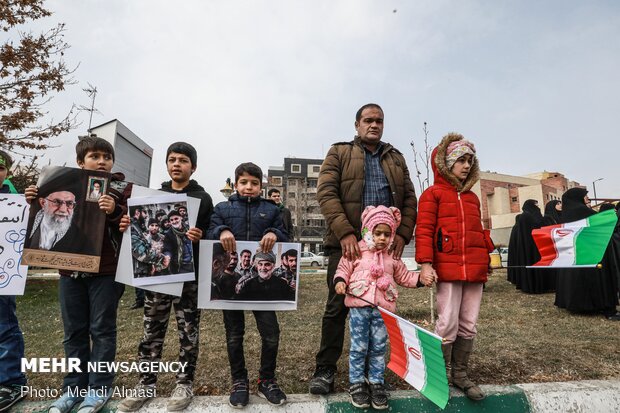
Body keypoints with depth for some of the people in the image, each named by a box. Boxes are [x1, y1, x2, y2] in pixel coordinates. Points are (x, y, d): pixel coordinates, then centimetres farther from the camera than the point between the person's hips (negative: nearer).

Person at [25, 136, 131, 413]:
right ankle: (74, 387, 27)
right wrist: (36, 202, 1)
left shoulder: (122, 188, 0)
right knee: (74, 331, 13)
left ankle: (99, 387, 18)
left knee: (102, 328, 4)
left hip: (105, 269, -4)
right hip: (69, 269, 5)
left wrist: (114, 211, -28)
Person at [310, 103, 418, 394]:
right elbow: (326, 193, -6)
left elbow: (409, 198, 12)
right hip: (347, 242, -3)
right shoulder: (339, 152, 8)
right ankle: (325, 369, 15)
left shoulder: (396, 158, 19)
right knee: (338, 306, 1)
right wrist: (344, 233, -17)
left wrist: (403, 234, -4)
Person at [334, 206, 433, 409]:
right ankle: (356, 383, 22)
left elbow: (404, 276, 19)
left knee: (379, 347, 12)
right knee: (358, 347, 6)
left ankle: (376, 382, 28)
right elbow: (343, 269, 0)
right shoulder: (356, 251, -3)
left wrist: (420, 279, 7)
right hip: (359, 307, -3)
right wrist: (340, 281, -19)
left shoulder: (392, 257, 10)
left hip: (383, 309, 3)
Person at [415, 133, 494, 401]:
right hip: (448, 269, -6)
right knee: (448, 326, -4)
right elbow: (424, 231, -8)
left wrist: (486, 258, 20)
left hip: (475, 270, 7)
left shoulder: (472, 197, 20)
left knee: (468, 326, 11)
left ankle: (460, 375, 26)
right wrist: (425, 263, -16)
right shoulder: (433, 193, 1)